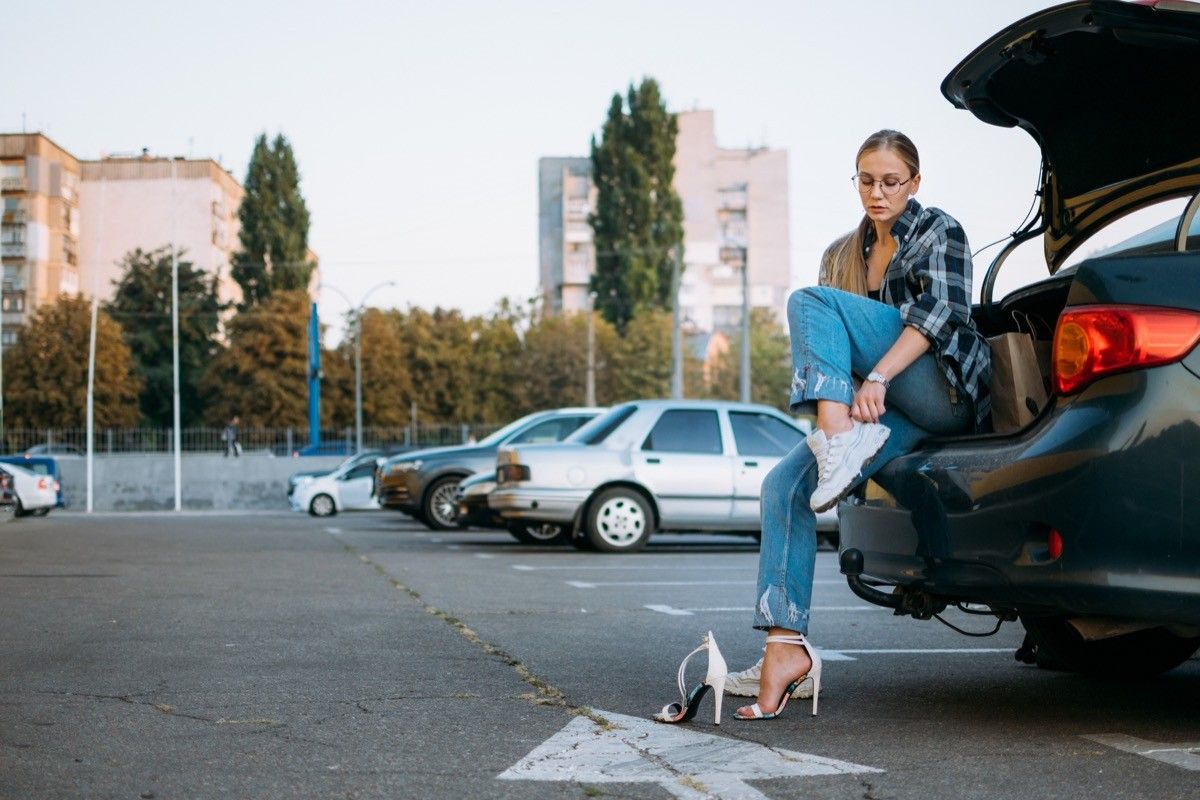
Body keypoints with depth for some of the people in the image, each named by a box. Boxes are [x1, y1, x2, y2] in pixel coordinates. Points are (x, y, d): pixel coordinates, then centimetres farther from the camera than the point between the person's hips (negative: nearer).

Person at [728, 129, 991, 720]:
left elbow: (942, 310, -12)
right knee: (784, 484, -18)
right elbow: (831, 348, 21)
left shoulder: (937, 230, 5)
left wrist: (877, 377, -25)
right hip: (893, 414, 6)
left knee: (809, 302, -20)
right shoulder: (842, 255, 22)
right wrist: (845, 391, -1)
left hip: (947, 394, -6)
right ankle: (787, 649, -24)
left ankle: (842, 441, -34)